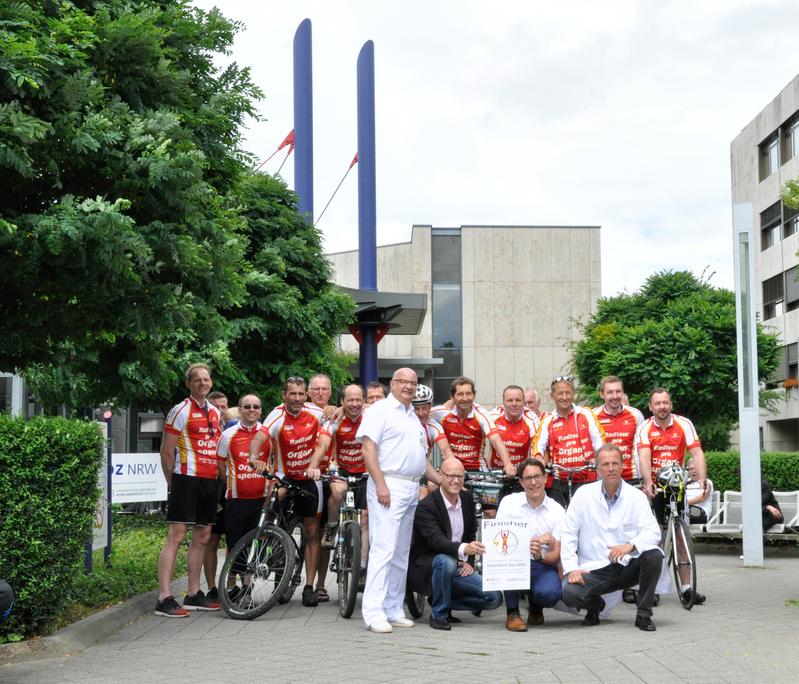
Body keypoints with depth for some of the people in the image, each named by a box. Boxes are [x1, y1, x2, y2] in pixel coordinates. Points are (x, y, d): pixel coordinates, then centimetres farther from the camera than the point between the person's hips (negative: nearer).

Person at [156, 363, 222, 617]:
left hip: (210, 481, 8)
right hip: (187, 480, -8)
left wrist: (220, 476, 15)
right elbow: (166, 451, -7)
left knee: (202, 537, 11)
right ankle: (164, 599, -13)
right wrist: (173, 483, -3)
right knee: (176, 536, -11)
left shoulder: (215, 412, 15)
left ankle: (194, 595, 20)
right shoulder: (180, 411, -6)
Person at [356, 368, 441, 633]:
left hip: (412, 489, 9)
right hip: (388, 487, -9)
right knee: (383, 549, -13)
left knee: (401, 553, 10)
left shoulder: (413, 417, 22)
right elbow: (368, 447, -13)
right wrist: (380, 484, -20)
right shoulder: (380, 410, -3)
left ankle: (393, 610, 15)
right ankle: (374, 613, -12)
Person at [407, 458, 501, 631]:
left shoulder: (467, 499, 4)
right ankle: (438, 615, -19)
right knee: (446, 561, -40)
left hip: (457, 570, 6)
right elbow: (436, 540, -33)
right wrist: (463, 549, -51)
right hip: (425, 569, -6)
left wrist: (469, 561, 0)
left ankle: (444, 602, 8)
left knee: (494, 598, -12)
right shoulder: (426, 506, -19)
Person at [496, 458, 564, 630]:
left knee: (550, 593, -31)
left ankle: (535, 608, 11)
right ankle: (512, 613, -16)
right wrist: (532, 542, -20)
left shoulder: (557, 511, 1)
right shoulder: (509, 502, 0)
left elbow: (556, 556, -3)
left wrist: (540, 555, -27)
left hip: (543, 566, 1)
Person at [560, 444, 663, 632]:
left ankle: (644, 615, -9)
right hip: (593, 568, 0)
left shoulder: (637, 496, 1)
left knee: (653, 555, -29)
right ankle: (595, 604, 10)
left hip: (627, 566, 1)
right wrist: (572, 568, -13)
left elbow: (653, 531, -9)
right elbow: (568, 534, -1)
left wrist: (631, 545, -29)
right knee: (569, 593, -28)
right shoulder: (583, 494, 0)